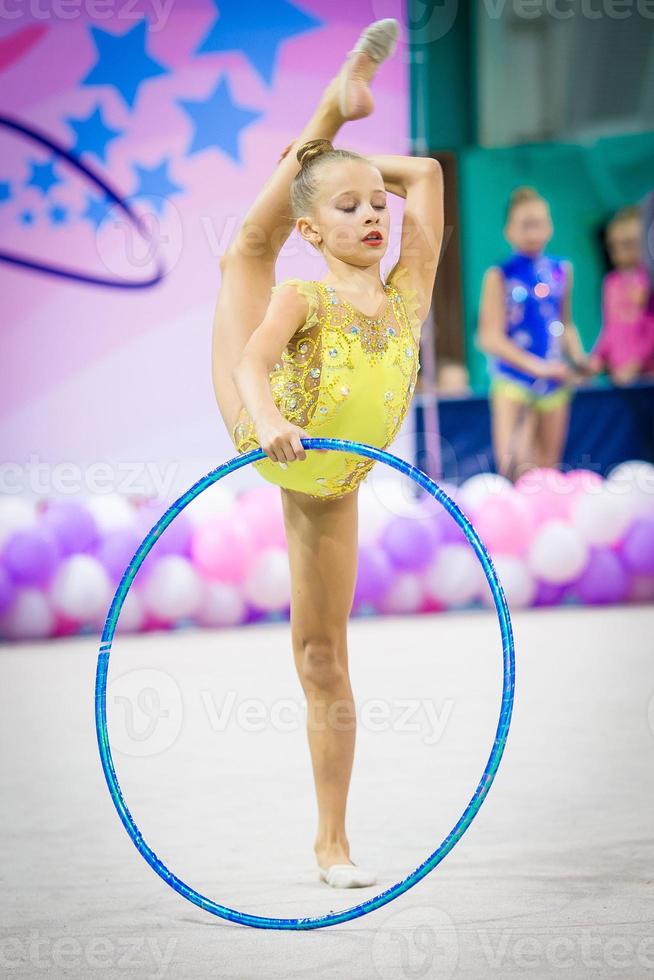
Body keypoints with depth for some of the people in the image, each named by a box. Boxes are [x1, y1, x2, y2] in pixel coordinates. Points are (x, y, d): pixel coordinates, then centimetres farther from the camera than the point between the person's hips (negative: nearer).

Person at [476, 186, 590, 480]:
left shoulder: (562, 270, 8)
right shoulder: (499, 276, -7)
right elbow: (490, 338, -11)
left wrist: (578, 358, 2)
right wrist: (536, 366, -19)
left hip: (554, 381, 5)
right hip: (513, 381, -5)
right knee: (512, 467, -19)